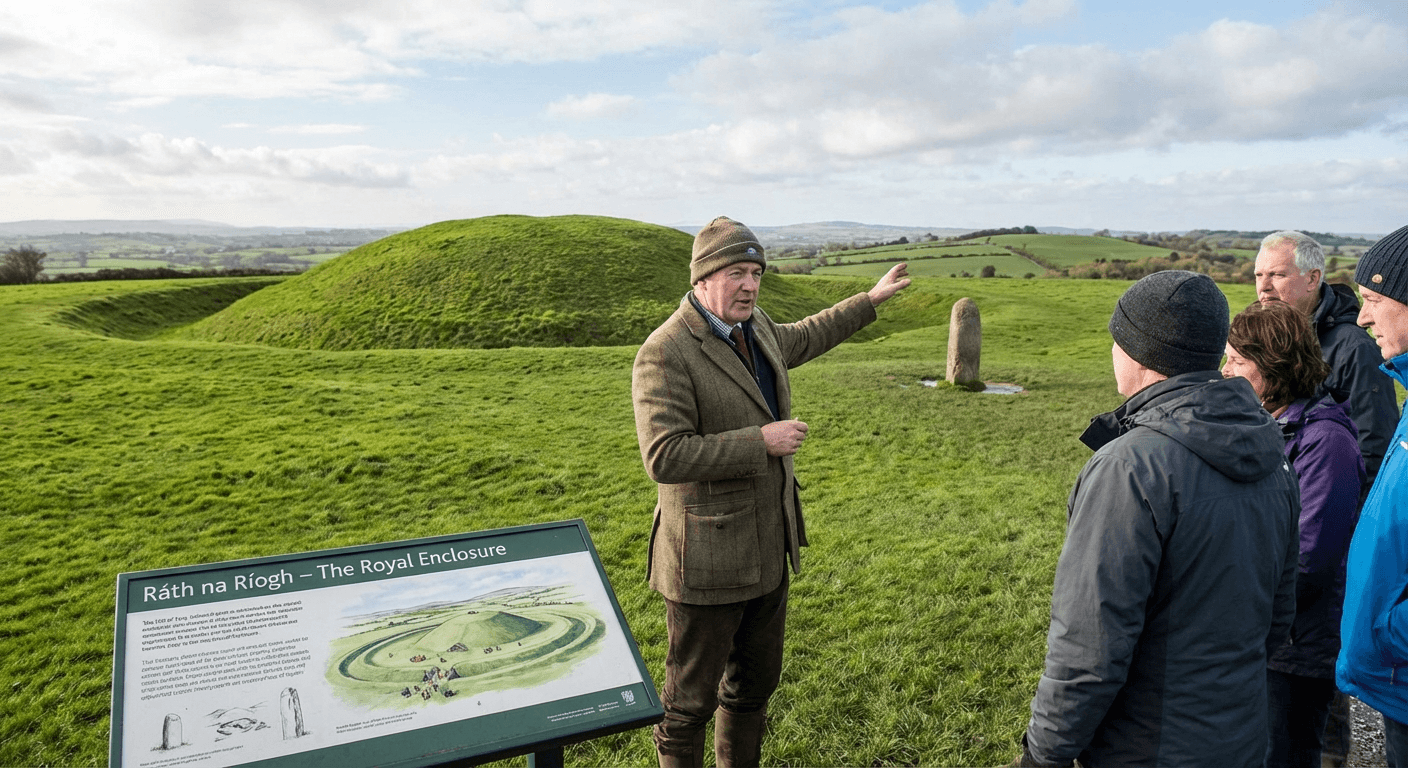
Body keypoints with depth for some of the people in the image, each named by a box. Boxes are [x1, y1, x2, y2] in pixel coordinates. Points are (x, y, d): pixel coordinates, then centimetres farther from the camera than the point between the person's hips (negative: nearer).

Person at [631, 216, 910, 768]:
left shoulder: (754, 328, 6)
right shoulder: (665, 354, -21)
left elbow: (803, 338, 29)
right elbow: (664, 458, -28)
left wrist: (870, 300, 34)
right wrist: (761, 442, -25)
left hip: (767, 549, 9)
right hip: (708, 560, -8)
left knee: (756, 682, 24)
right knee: (691, 700, 8)